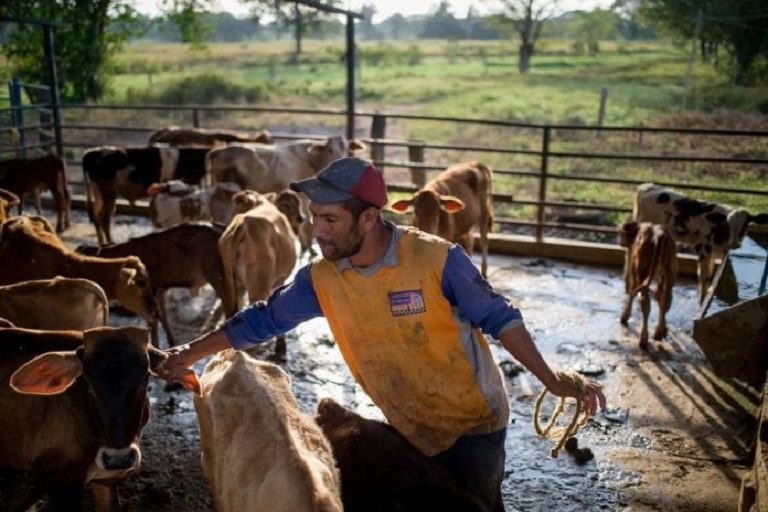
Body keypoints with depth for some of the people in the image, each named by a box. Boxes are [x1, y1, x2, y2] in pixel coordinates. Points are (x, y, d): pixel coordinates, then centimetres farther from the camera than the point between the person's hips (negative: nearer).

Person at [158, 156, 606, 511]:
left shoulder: (438, 259, -25)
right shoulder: (321, 279, -12)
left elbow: (498, 317, -15)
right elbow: (262, 320, -1)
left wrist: (551, 379, -18)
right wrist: (192, 352, 1)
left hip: (473, 421, -5)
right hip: (410, 429, 5)